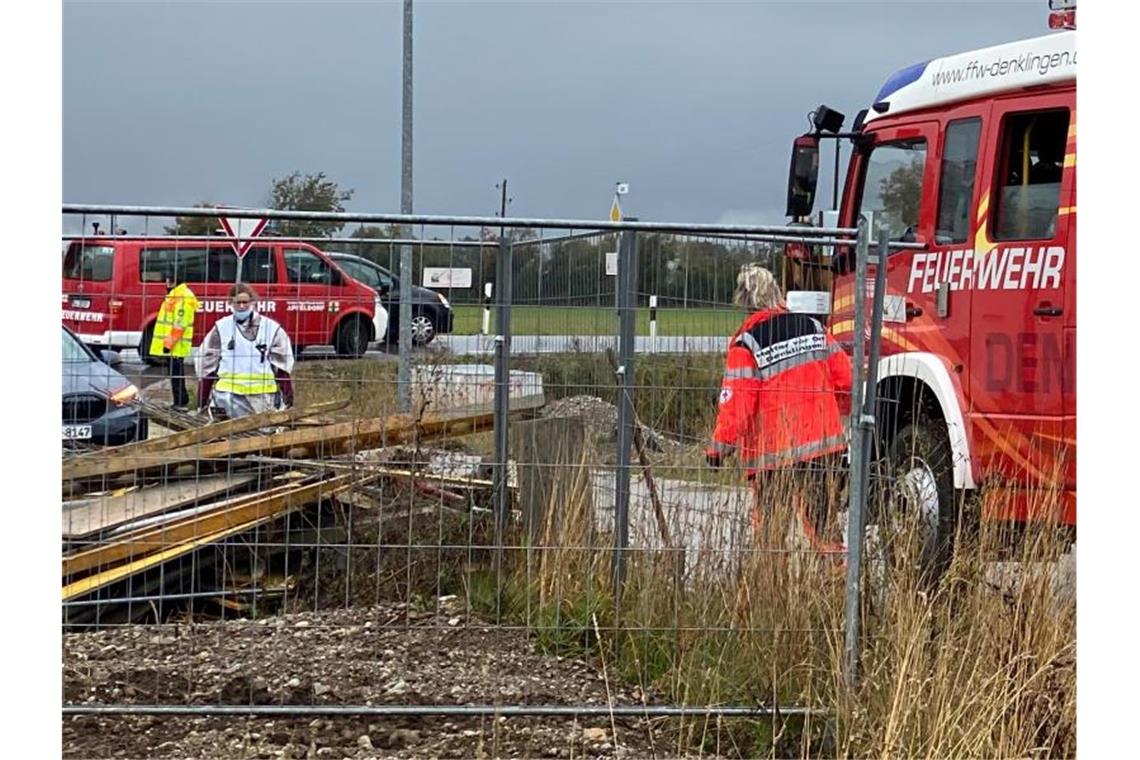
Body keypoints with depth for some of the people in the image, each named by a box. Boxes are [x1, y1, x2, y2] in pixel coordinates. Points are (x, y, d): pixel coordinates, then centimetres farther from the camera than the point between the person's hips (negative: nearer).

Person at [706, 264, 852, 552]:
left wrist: (720, 447, -6)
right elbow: (843, 376, 9)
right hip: (822, 439, 4)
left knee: (767, 517, 4)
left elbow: (736, 401, -14)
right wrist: (839, 413, 26)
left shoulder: (746, 342, -10)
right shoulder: (813, 327, 5)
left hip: (773, 448, -4)